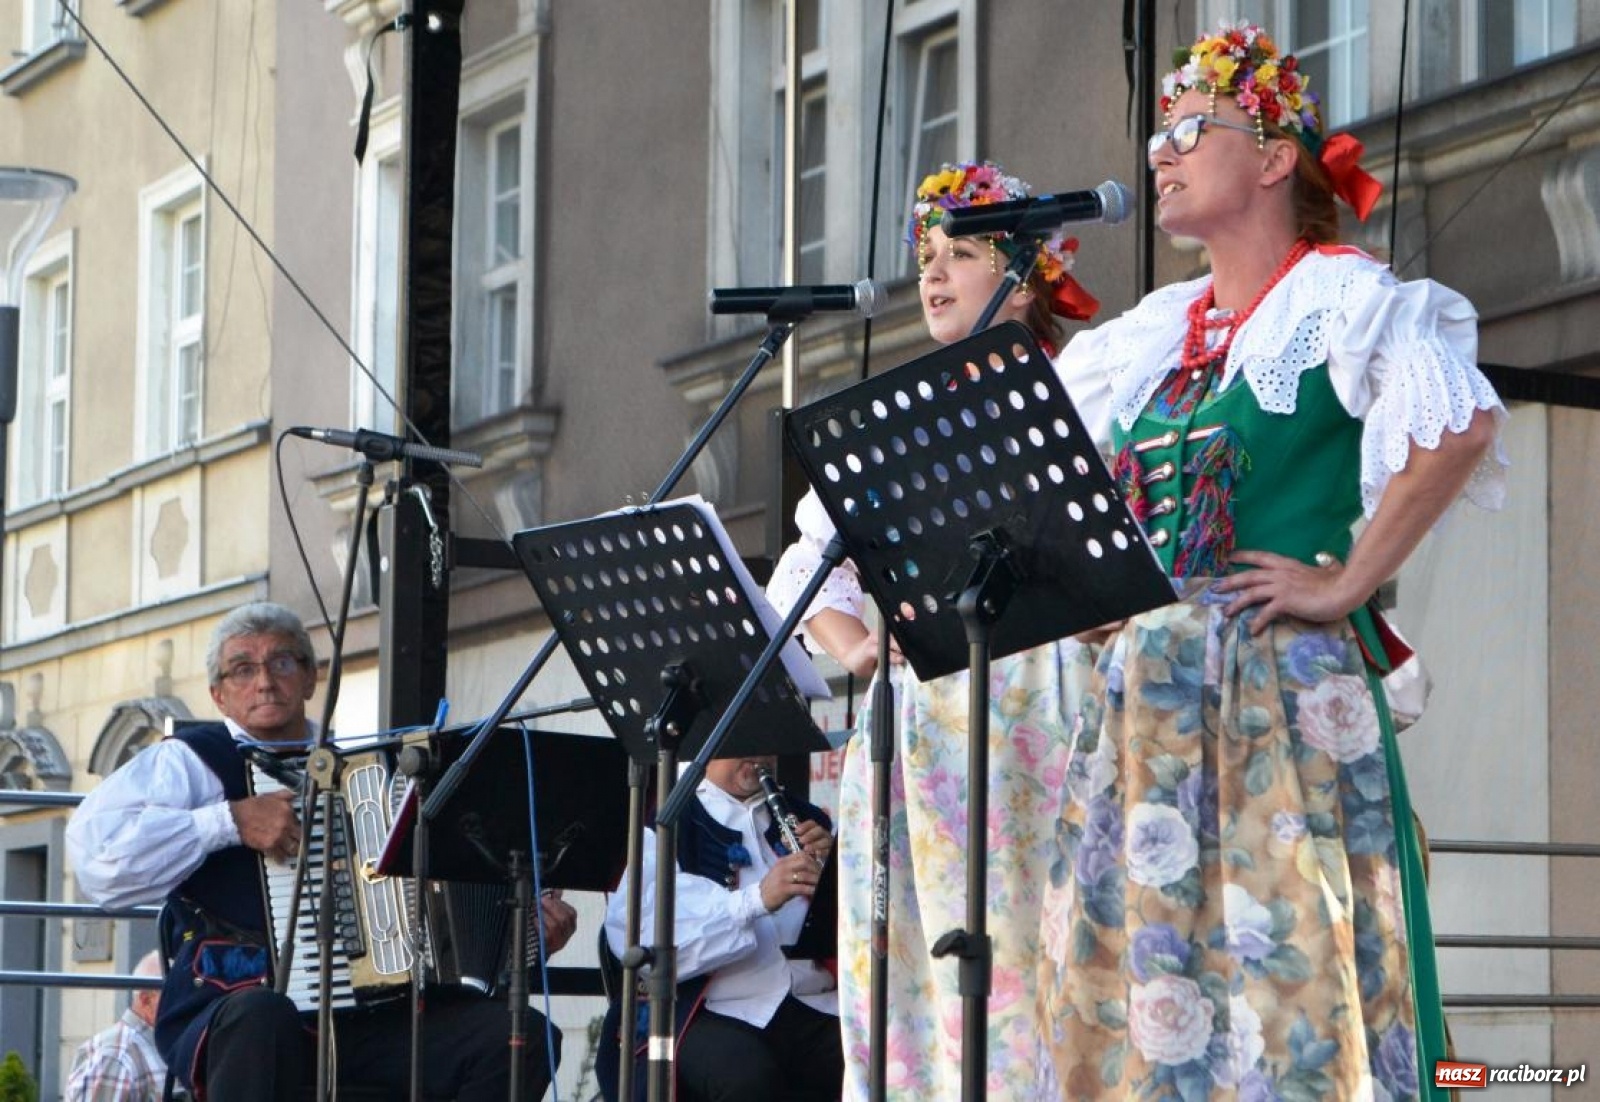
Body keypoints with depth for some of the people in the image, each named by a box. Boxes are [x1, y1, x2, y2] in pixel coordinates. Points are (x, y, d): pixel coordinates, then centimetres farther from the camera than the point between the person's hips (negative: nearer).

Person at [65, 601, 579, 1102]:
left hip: (370, 1014, 5)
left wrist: (530, 915, 16)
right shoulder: (189, 761, 8)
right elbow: (97, 853, -11)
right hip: (231, 1006, -5)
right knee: (261, 1020, -42)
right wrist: (231, 820, -13)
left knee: (523, 1033, -19)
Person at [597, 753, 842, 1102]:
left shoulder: (805, 818, 19)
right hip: (713, 1015, -3)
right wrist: (756, 899, -23)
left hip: (817, 1009, 3)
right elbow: (638, 940, -14)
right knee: (747, 1073, -36)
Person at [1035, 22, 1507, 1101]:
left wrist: (1347, 583, -19)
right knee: (1148, 968, 3)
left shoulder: (1338, 300, -3)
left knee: (1289, 977, -10)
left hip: (1285, 688, -7)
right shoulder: (1155, 333, 17)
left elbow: (1462, 422, -19)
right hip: (1149, 697, 7)